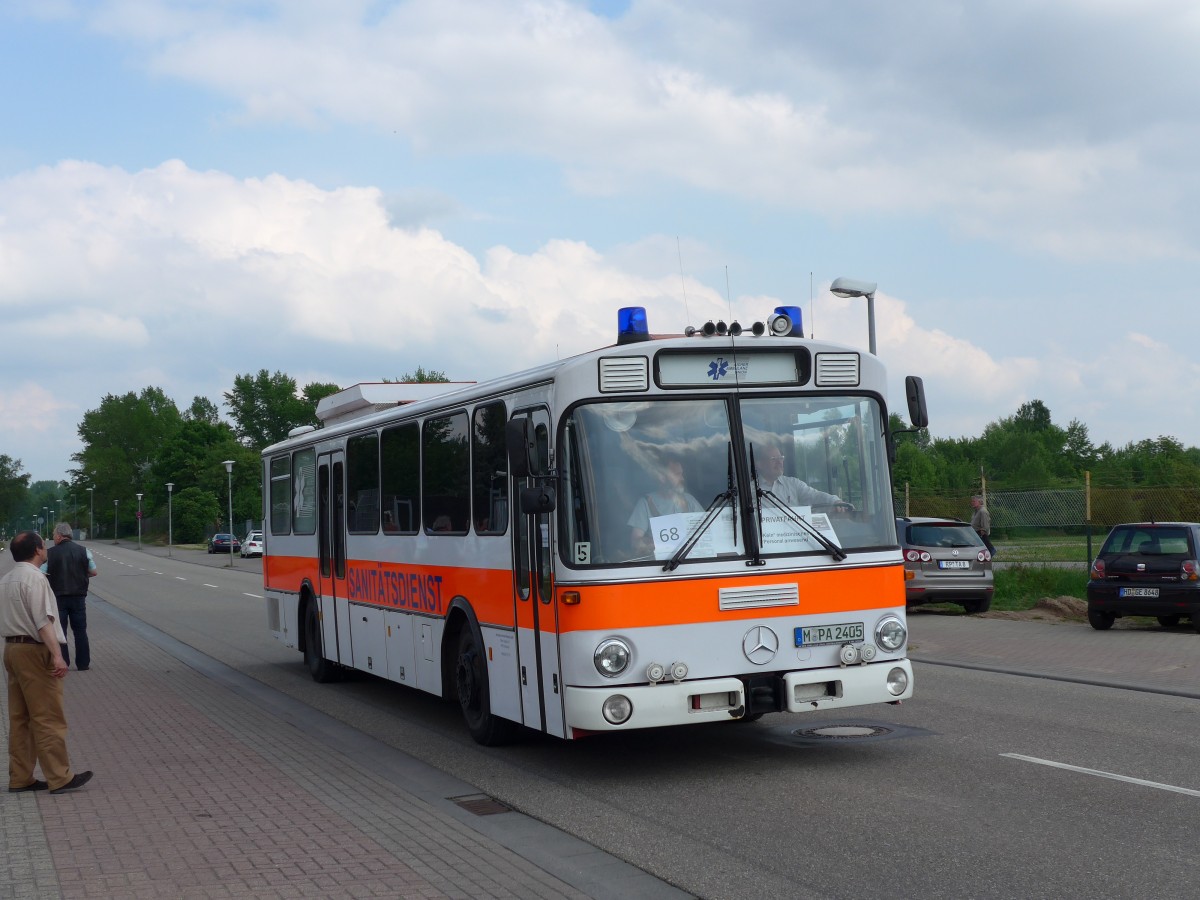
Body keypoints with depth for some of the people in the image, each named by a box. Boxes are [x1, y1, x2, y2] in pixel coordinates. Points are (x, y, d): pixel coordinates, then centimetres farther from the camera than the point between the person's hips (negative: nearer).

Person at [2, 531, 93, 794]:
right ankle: (59, 778, -3)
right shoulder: (34, 578, -15)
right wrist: (57, 655, -27)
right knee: (49, 718, -5)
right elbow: (43, 621, -23)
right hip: (34, 651, -9)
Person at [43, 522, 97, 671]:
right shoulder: (83, 551, -2)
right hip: (78, 596, 2)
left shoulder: (50, 553, -9)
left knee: (59, 631, 8)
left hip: (58, 597, -2)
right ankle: (83, 664, 13)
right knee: (80, 631, 11)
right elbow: (93, 572, 4)